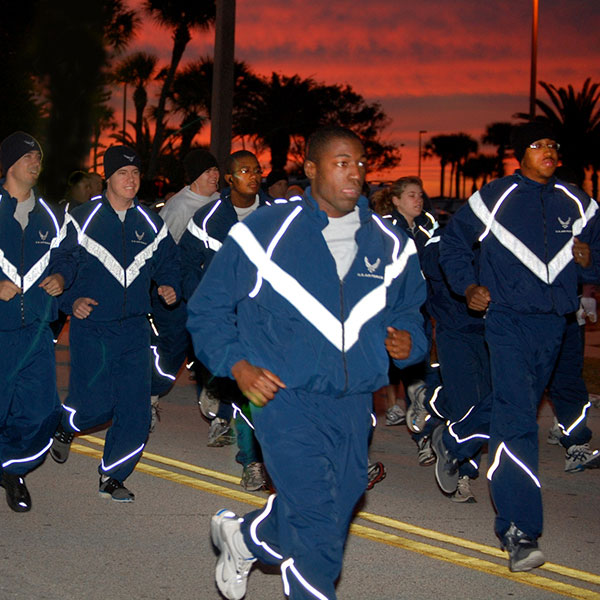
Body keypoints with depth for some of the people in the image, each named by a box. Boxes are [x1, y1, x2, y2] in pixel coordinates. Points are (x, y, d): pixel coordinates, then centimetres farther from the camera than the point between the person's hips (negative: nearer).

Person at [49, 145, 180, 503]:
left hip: (134, 328, 3)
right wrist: (71, 301, -11)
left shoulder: (150, 223, 8)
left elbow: (168, 261, 20)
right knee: (95, 404, -5)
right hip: (91, 327, -3)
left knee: (135, 405, -4)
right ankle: (66, 428, 31)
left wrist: (170, 287, 1)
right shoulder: (83, 219, -2)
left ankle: (113, 476, 10)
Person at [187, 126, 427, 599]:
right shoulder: (266, 233, -5)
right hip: (285, 396, -5)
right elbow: (208, 306, 2)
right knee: (318, 523, -14)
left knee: (334, 509, 15)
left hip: (353, 404, 5)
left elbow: (409, 308, 22)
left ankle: (242, 538, 43)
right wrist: (237, 364, -11)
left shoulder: (389, 246, 7)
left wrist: (409, 340, -1)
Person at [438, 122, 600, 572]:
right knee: (517, 418, -16)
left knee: (520, 412, 16)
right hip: (507, 319, -5)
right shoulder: (496, 198, -1)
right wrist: (468, 285, -1)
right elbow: (453, 240, 11)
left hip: (552, 322, 5)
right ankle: (519, 530, -20)